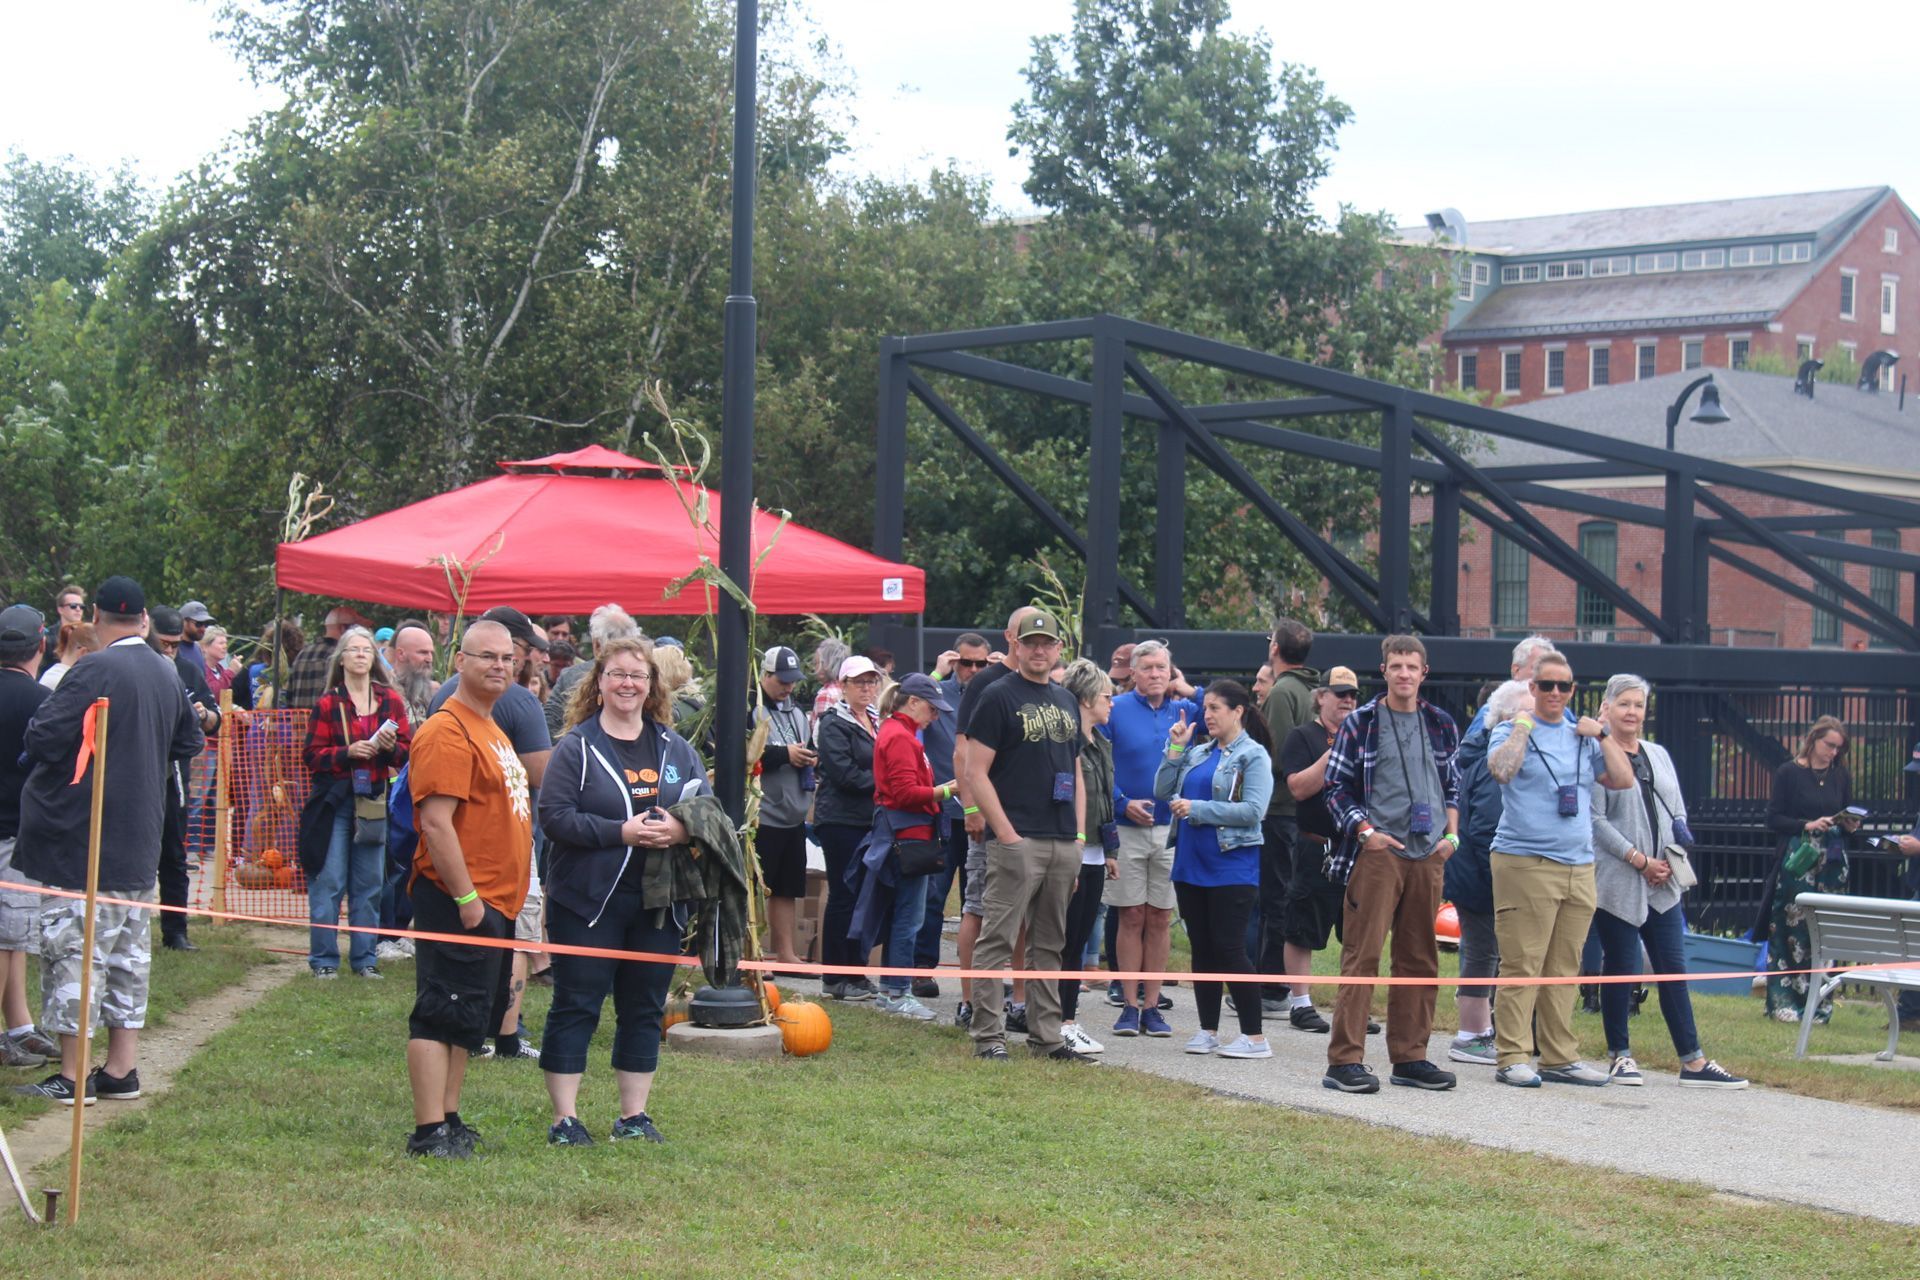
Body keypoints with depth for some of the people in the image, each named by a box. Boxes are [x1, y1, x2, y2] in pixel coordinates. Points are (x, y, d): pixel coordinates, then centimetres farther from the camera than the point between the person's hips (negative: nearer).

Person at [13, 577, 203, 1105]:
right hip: (138, 841, 8)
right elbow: (190, 742, 19)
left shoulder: (95, 671, -18)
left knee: (73, 950, -3)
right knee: (129, 951, 13)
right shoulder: (167, 675, 7)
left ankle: (72, 1076, -1)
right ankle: (121, 1069, 17)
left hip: (79, 839, -8)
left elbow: (42, 739, -20)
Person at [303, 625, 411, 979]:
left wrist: (391, 746, -13)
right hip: (334, 800, -2)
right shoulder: (328, 704, 0)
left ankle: (364, 957, 14)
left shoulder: (391, 700, 7)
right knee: (328, 882, -2)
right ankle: (323, 958, 5)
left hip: (373, 801, 2)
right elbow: (312, 756, -3)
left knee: (369, 883, 6)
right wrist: (348, 753, -17)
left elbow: (408, 751, 8)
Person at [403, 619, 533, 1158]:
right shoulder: (448, 732, -14)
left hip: (494, 901, 10)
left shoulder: (490, 729, 18)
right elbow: (436, 822, -21)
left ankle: (448, 1121, 21)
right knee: (441, 1013, -7)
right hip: (460, 903, -10)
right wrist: (466, 898, -22)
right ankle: (430, 1132, -6)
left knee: (469, 1018, 14)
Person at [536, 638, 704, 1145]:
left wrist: (680, 830, -11)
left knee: (645, 1009, 9)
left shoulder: (675, 749, 10)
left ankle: (634, 1114, 19)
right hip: (589, 900, -4)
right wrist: (621, 832, -19)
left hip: (658, 903, 4)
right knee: (576, 1007, 0)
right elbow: (554, 816, -13)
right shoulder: (577, 747, -3)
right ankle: (565, 1117, 6)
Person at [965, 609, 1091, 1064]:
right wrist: (1005, 833, -14)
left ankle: (1046, 1037, 16)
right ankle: (988, 1037, -4)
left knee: (1050, 945, 11)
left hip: (1063, 843, 7)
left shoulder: (1066, 702, 17)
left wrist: (1080, 835, 12)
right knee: (997, 940, -6)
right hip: (1017, 840, -7)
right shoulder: (999, 697, -3)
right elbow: (976, 773, -8)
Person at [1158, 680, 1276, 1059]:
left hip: (1232, 866, -7)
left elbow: (1253, 811, -17)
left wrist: (1197, 809, -18)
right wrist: (1175, 749, -1)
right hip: (1191, 862, 7)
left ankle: (1254, 1037, -3)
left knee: (1229, 948, -8)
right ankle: (1208, 1030, 17)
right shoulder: (1198, 754, 13)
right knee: (1202, 949, 10)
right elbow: (1162, 792, 8)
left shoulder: (1253, 756, -6)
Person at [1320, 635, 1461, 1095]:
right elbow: (1336, 788, 1)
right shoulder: (1360, 723, 1)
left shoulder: (1441, 725, 13)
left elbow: (1454, 785, 22)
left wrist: (1451, 832, 6)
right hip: (1376, 852, -5)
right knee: (1362, 954, -8)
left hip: (1427, 855, 5)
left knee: (1419, 959, 8)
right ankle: (1345, 1060, -7)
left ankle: (1409, 1057, 16)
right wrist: (1366, 831, -11)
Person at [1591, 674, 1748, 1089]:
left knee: (1673, 968, 4)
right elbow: (1596, 819, -11)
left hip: (1661, 882, 6)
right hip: (1616, 881, -6)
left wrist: (1671, 858, 1)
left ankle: (1692, 1061, 4)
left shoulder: (1657, 755, 17)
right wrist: (1639, 860, -13)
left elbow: (1677, 812, 19)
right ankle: (1619, 1055, 12)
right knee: (1620, 967, 0)